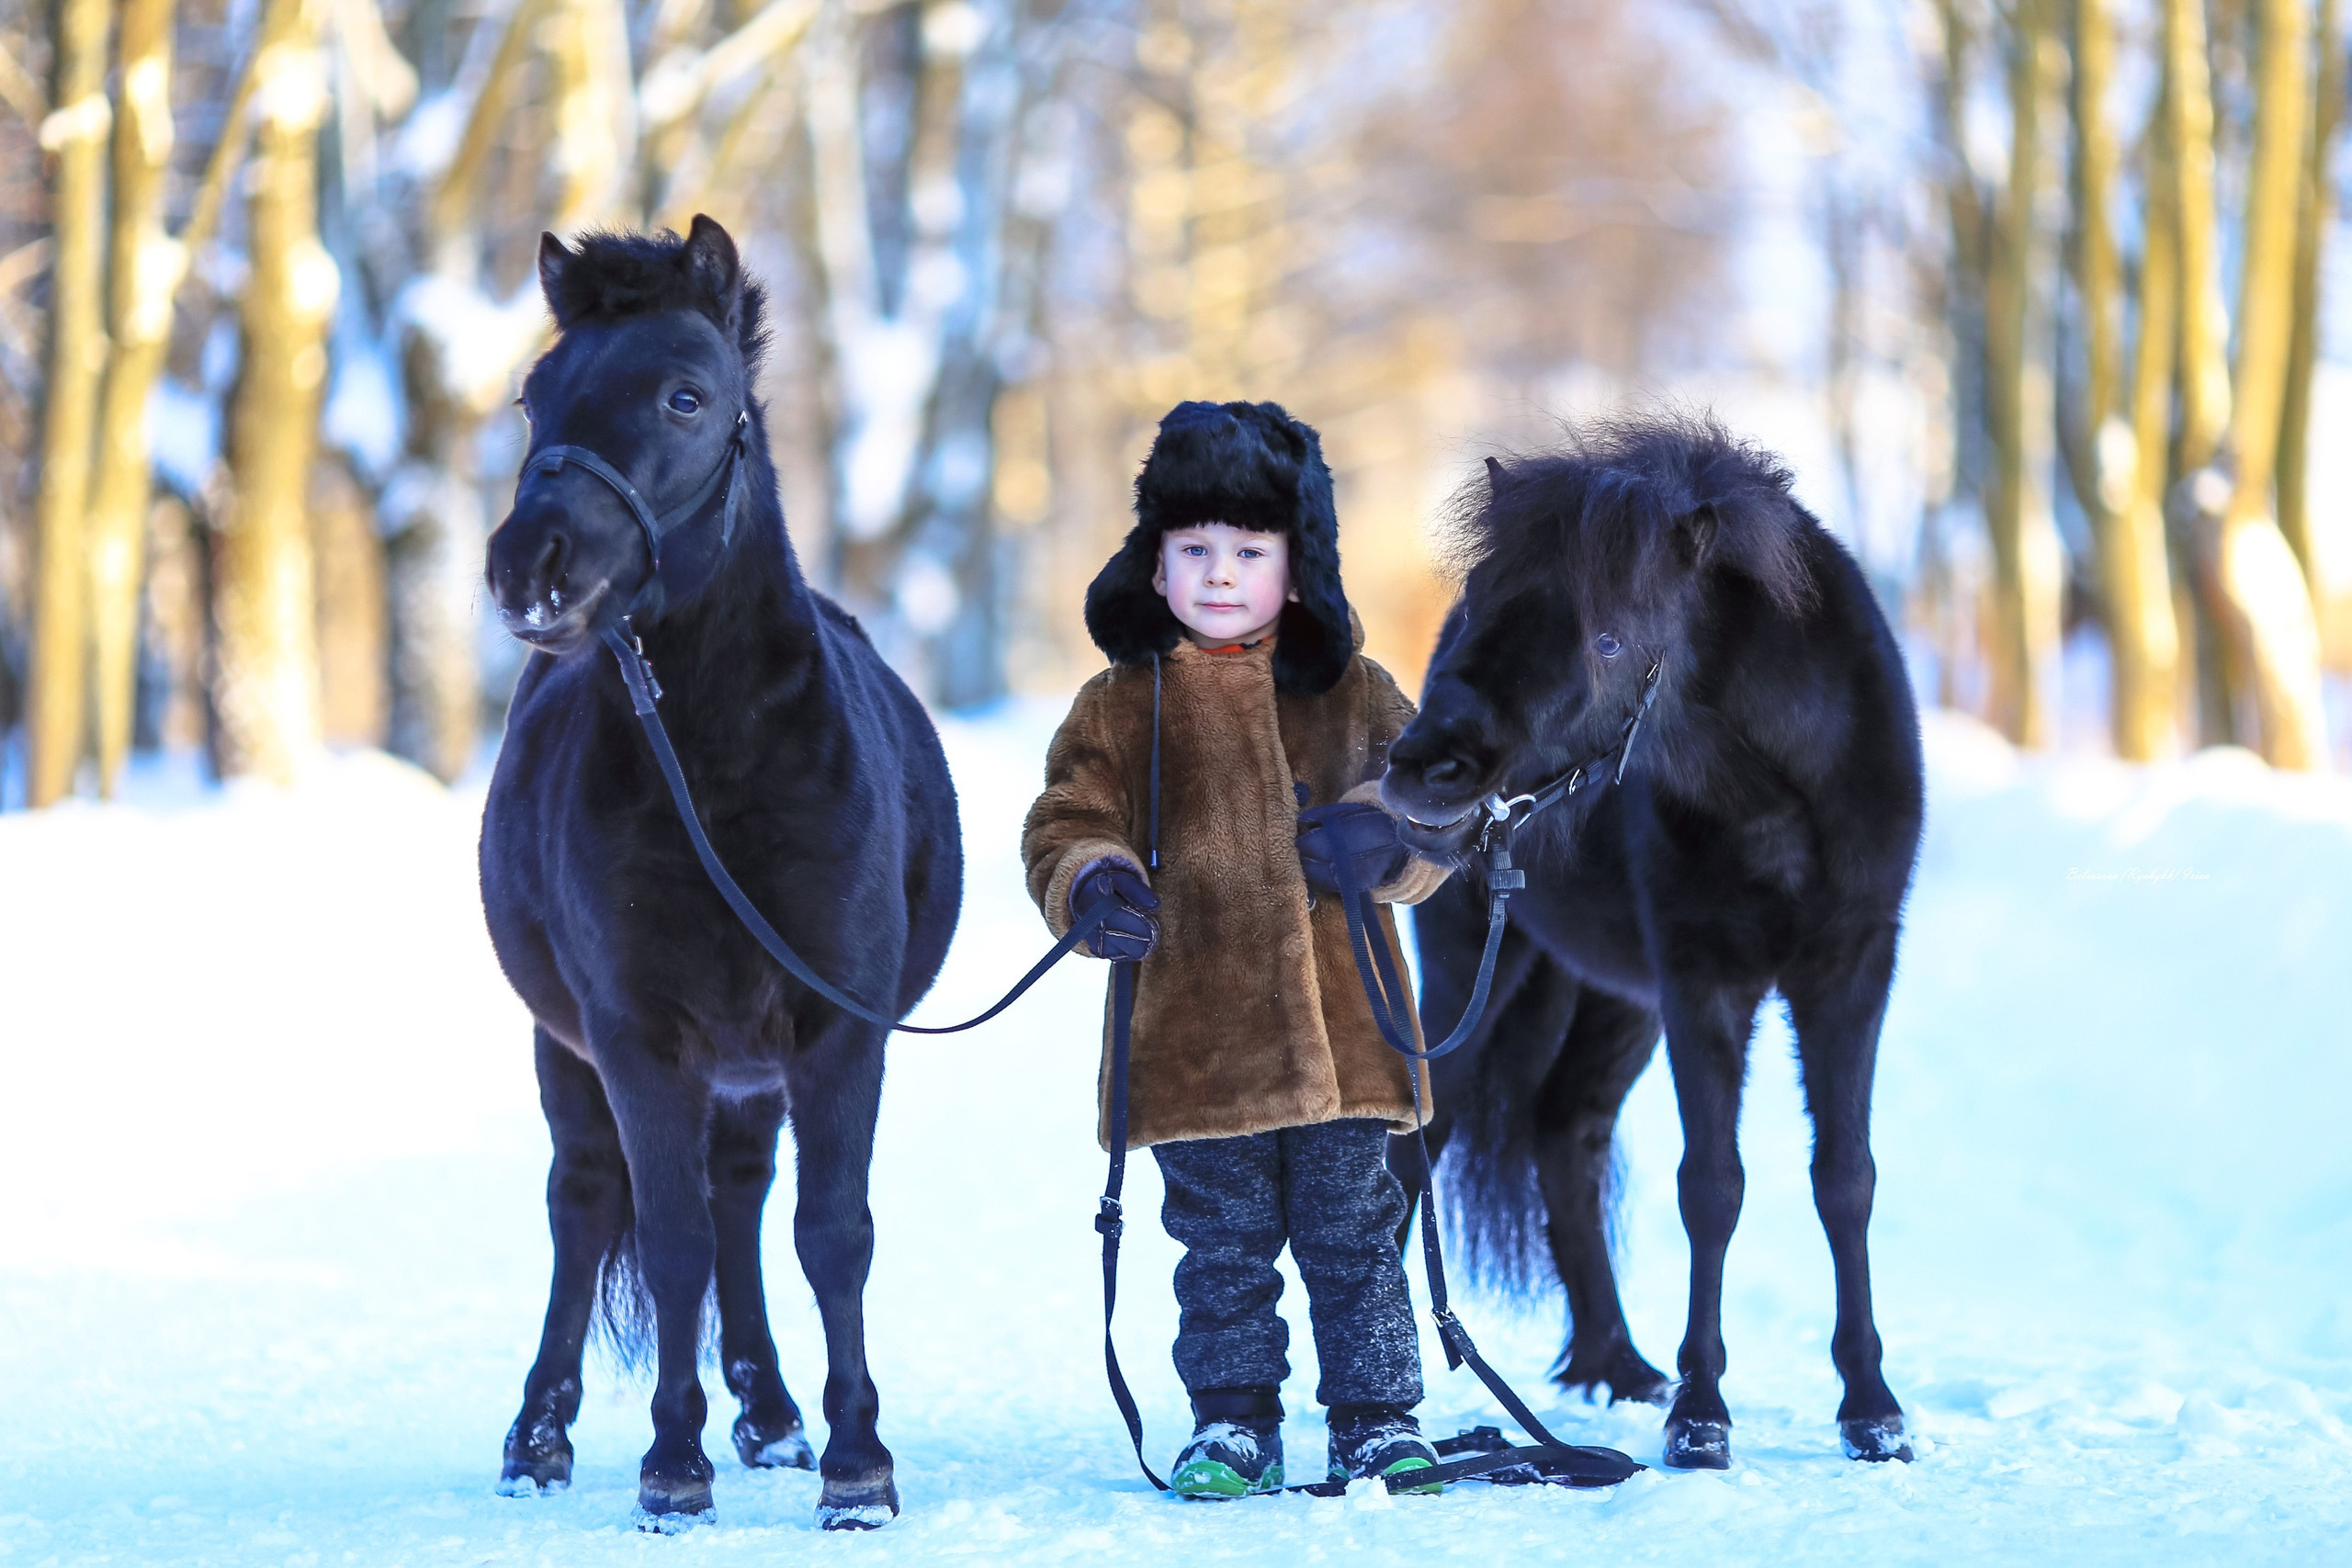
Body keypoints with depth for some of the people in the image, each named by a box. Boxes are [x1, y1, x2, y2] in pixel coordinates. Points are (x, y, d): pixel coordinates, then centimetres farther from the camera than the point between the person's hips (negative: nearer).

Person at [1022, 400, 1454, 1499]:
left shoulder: (1351, 694, 7)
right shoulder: (1121, 708, 5)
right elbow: (1066, 825, 4)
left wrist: (1386, 833, -15)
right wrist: (1092, 884, -18)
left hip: (1341, 1031, 0)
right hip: (1195, 1039, 0)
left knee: (1353, 1236, 6)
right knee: (1222, 1247, 7)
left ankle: (1378, 1422, 16)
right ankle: (1231, 1425, 18)